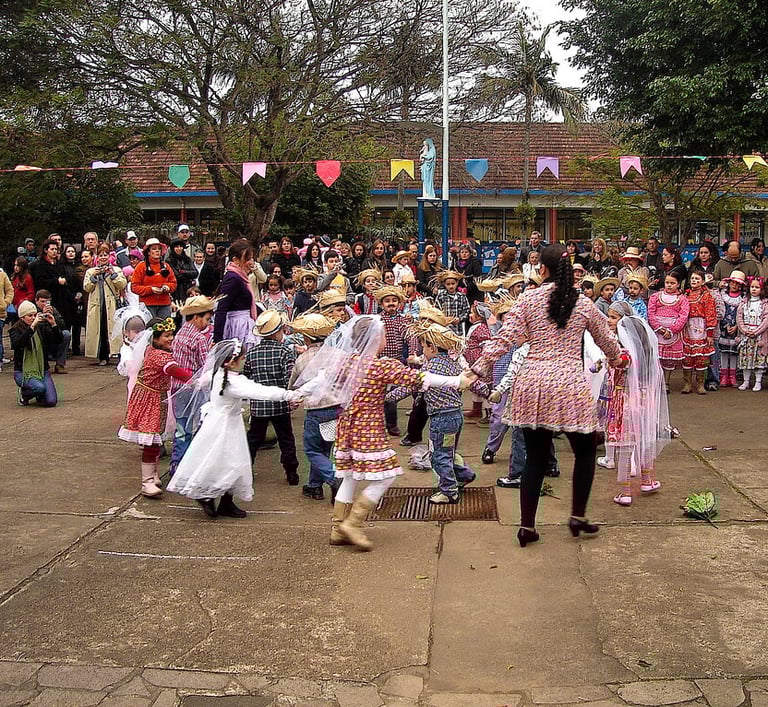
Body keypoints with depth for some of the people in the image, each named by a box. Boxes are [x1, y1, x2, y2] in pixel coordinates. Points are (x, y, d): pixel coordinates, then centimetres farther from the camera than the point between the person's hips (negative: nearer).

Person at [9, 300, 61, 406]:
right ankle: (23, 393, 3)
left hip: (42, 370, 3)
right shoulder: (15, 330, -3)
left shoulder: (42, 327, 6)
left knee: (51, 401, -16)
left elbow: (58, 341, -4)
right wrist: (32, 326, -33)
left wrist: (53, 324, -18)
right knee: (40, 388, -33)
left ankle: (38, 395, 21)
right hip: (23, 371, -3)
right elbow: (17, 343, -26)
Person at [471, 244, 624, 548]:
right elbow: (606, 340, 21)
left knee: (535, 457, 10)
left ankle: (527, 526, 14)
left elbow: (504, 339, -7)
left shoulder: (528, 299, 1)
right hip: (569, 383, -1)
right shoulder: (584, 304, 5)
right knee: (584, 451, 20)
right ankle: (578, 516, 20)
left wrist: (477, 369, -2)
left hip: (532, 383, 1)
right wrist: (617, 359, 42)